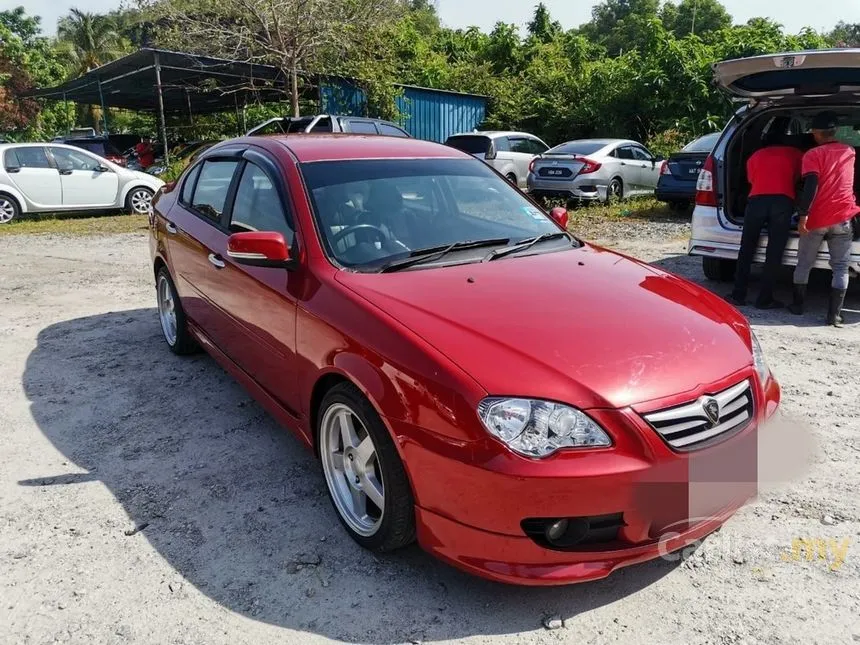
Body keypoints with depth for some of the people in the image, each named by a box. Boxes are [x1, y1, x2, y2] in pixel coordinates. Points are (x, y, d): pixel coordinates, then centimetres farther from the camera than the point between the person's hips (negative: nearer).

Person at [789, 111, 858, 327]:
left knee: (804, 265, 13)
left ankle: (798, 305, 20)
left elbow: (811, 185, -17)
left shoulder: (813, 154, -4)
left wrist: (803, 214, -19)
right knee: (840, 268, 4)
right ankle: (834, 315, -2)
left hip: (816, 219, -2)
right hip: (842, 219, 3)